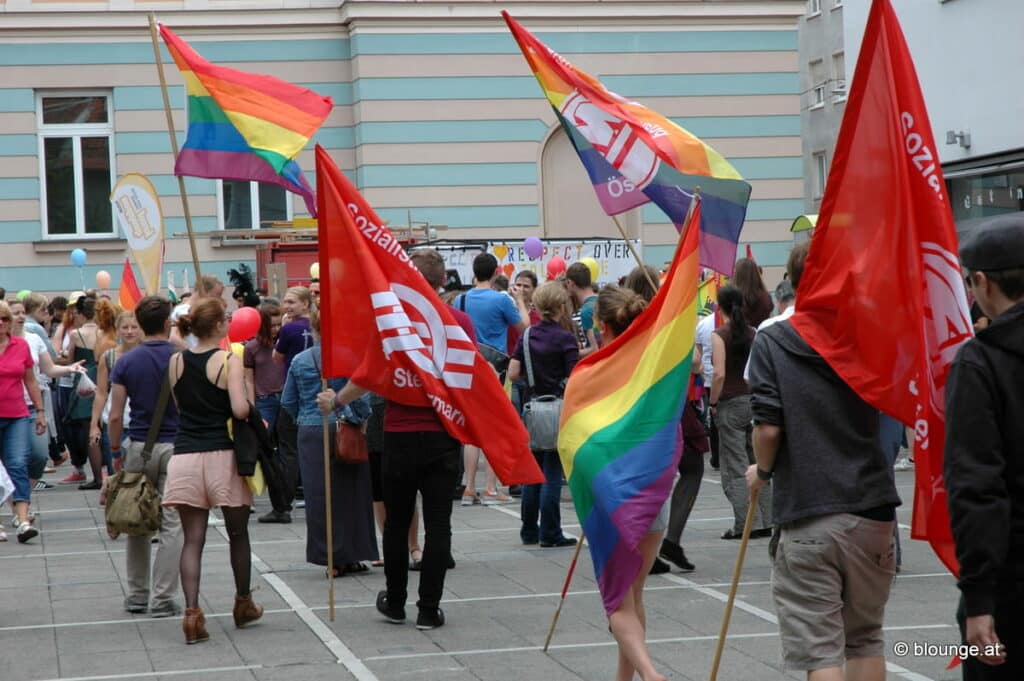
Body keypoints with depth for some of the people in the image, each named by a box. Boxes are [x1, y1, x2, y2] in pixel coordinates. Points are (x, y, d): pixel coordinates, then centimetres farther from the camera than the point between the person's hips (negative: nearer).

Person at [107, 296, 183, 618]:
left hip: (137, 447, 2)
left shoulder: (125, 362, -2)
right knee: (171, 525, 1)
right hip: (174, 447, -2)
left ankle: (138, 595, 19)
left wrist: (116, 451, 9)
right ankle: (162, 600, -1)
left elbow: (115, 416, -4)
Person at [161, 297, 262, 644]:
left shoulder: (176, 362, 6)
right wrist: (252, 408, 2)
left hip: (185, 456, 3)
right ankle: (244, 604, 29)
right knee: (237, 533, 16)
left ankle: (192, 611, -11)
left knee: (193, 539, 2)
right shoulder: (228, 361, -9)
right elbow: (240, 409, -18)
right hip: (223, 456, -3)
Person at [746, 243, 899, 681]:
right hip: (871, 510, 3)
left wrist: (762, 471, 8)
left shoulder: (771, 343, -4)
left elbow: (767, 427, -11)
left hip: (805, 515, -3)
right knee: (865, 639, 17)